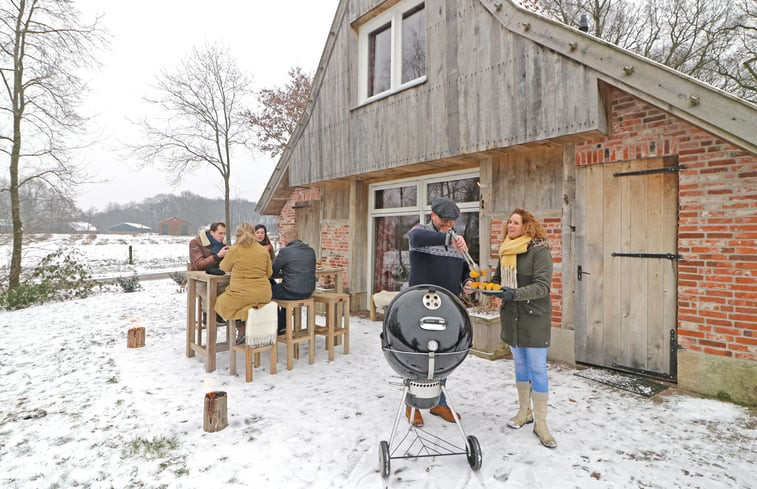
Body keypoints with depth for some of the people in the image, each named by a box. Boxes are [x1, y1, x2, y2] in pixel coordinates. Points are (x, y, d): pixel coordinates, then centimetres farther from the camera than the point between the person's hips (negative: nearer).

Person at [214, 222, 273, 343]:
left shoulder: (234, 250, -8)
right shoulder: (264, 250, 1)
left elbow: (224, 268, 10)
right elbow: (269, 273, 10)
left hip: (242, 295, -4)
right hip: (264, 296, 5)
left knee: (220, 302, 24)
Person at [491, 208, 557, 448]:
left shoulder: (539, 250, -13)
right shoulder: (506, 251, 7)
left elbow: (543, 286, -20)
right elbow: (498, 278, 15)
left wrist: (515, 293, -32)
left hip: (534, 317, -6)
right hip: (511, 317, 6)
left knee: (537, 369, 0)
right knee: (520, 365, 17)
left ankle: (540, 423, 13)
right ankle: (524, 411, 33)